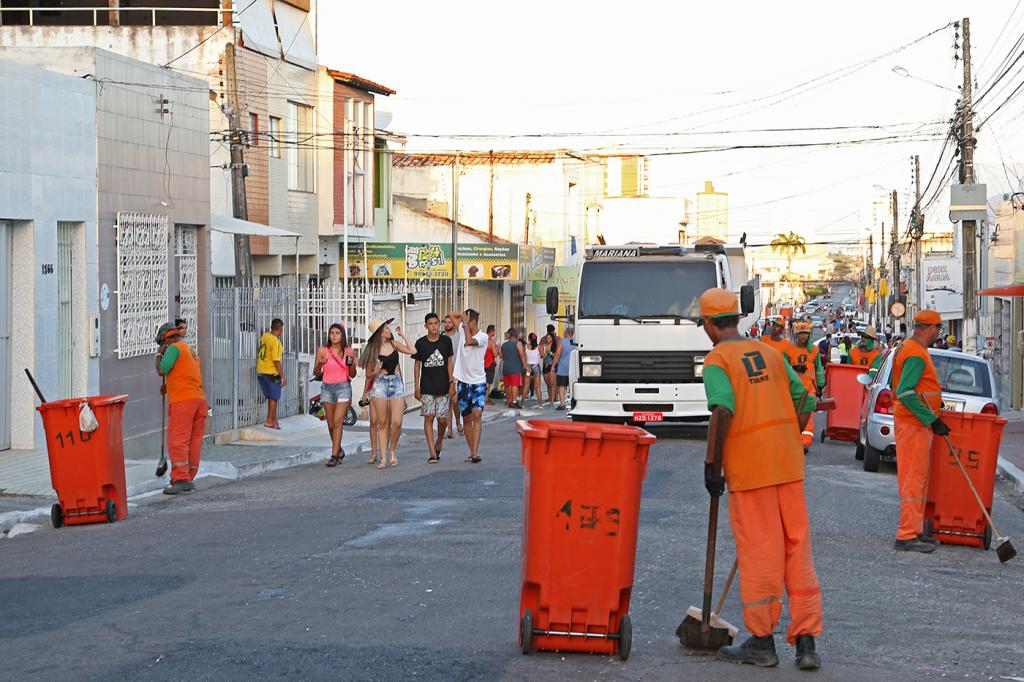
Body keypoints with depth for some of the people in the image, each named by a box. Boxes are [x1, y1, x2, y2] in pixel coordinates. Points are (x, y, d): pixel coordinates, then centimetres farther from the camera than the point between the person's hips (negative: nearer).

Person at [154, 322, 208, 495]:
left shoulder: (174, 348, -3)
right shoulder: (191, 350, 24)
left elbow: (161, 370, -11)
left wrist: (159, 354, 5)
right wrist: (169, 387, 33)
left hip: (182, 400, -8)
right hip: (199, 398, 8)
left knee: (177, 441, -10)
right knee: (194, 442, 8)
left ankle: (180, 479, -17)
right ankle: (188, 480, 11)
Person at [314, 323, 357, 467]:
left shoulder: (349, 351, 3)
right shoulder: (322, 350, 3)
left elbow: (352, 375, 9)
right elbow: (316, 373, 6)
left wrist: (352, 365, -10)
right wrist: (320, 364, -14)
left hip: (343, 387, -2)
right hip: (327, 388, 2)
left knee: (338, 421, -14)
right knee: (331, 424, 7)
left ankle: (334, 455, -14)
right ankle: (339, 450, 29)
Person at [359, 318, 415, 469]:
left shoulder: (394, 344, 8)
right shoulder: (372, 350, -1)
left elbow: (412, 351, 1)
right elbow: (368, 375, 3)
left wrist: (402, 335, 4)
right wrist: (375, 372, -19)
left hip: (396, 384, 2)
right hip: (380, 385, -2)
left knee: (397, 423, -6)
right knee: (382, 423, 0)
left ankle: (392, 452, 15)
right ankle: (383, 458, 4)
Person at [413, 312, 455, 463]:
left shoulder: (446, 340, 2)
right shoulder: (421, 343, 1)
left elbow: (449, 362, 8)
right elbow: (417, 365, 7)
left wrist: (451, 383, 2)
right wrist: (417, 387, 3)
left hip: (443, 387, 1)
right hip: (427, 387, -1)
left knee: (442, 419, -1)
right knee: (428, 418, -5)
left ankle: (439, 442, 29)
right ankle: (432, 453, -5)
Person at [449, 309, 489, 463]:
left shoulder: (482, 336, -10)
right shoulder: (463, 330, 7)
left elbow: (469, 341, -29)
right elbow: (452, 315, 16)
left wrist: (465, 322, -21)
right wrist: (465, 313, 2)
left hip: (478, 382, -6)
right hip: (463, 382, 6)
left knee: (477, 415, -17)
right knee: (466, 418, 8)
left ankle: (475, 453, -24)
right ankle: (472, 452, 17)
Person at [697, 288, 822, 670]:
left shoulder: (717, 361, -4)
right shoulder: (771, 353, 14)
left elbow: (723, 411, -20)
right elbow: (804, 402, 13)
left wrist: (711, 463, -14)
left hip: (749, 467, -5)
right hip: (788, 463, 5)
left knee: (758, 552, 2)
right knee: (797, 548, 7)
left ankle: (762, 641, 10)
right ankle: (806, 641, 7)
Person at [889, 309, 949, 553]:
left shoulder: (907, 348, 15)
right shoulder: (916, 354, -18)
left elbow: (897, 386, 24)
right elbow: (905, 393, -26)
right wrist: (932, 420, -24)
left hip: (918, 423, 11)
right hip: (914, 424, -11)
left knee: (919, 479, 15)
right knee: (913, 479, -9)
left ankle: (915, 531, 21)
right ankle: (907, 536, -8)